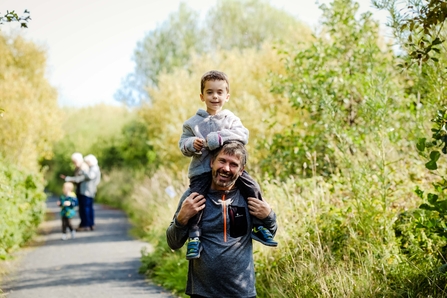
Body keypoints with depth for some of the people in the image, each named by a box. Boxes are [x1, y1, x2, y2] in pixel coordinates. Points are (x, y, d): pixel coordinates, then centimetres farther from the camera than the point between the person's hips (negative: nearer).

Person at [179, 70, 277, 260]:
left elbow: (243, 136, -10)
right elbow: (183, 144, 6)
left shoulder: (231, 119, 7)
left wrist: (221, 137, -25)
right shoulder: (193, 122, 8)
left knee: (252, 189, -14)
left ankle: (258, 227, 2)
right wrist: (192, 144, -18)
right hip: (201, 168, -1)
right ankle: (194, 236, -15)